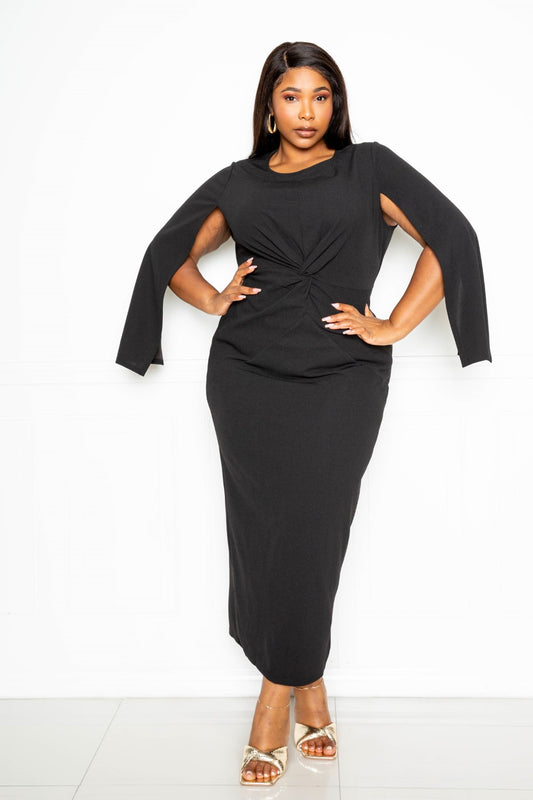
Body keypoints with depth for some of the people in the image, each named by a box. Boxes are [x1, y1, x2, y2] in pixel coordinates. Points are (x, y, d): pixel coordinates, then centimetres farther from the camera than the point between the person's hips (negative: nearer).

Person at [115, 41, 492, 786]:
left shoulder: (369, 167, 9)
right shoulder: (238, 182, 15)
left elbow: (451, 236, 0)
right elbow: (169, 253, 23)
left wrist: (394, 326, -5)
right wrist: (213, 299, 5)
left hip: (341, 378, -2)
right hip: (247, 375, 2)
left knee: (310, 535, -6)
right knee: (263, 533, 0)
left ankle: (281, 689, 10)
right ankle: (309, 686, 17)